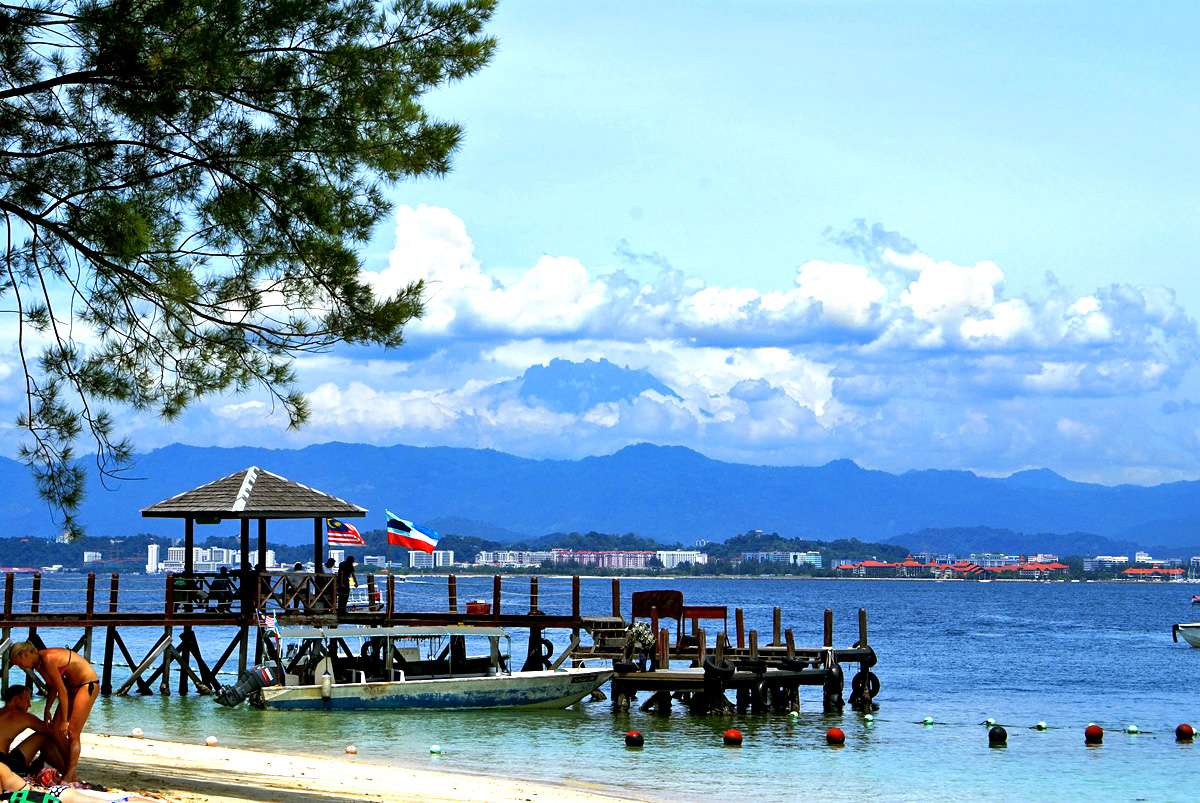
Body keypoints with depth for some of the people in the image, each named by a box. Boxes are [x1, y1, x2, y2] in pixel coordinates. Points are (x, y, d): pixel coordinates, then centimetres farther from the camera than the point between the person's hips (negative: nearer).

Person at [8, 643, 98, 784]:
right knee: (55, 730, 6)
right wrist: (47, 710, 10)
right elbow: (53, 687, 14)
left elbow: (62, 691, -23)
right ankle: (67, 772, 10)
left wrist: (64, 720, -18)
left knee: (72, 733, -12)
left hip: (88, 684, -10)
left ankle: (69, 776, -9)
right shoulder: (38, 663, 1)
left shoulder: (48, 660, -26)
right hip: (72, 685, 10)